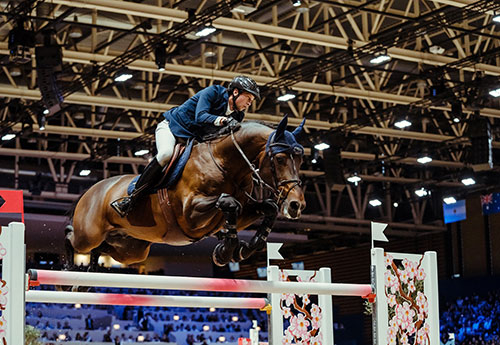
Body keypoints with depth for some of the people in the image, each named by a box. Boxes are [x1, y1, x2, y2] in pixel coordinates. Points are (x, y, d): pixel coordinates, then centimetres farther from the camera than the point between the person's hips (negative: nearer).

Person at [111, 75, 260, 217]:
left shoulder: (236, 115, 0)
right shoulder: (213, 92, -17)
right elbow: (200, 116, -32)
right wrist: (220, 120, -49)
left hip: (192, 139, 9)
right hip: (172, 126, -9)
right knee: (166, 153, -32)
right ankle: (132, 198, -30)